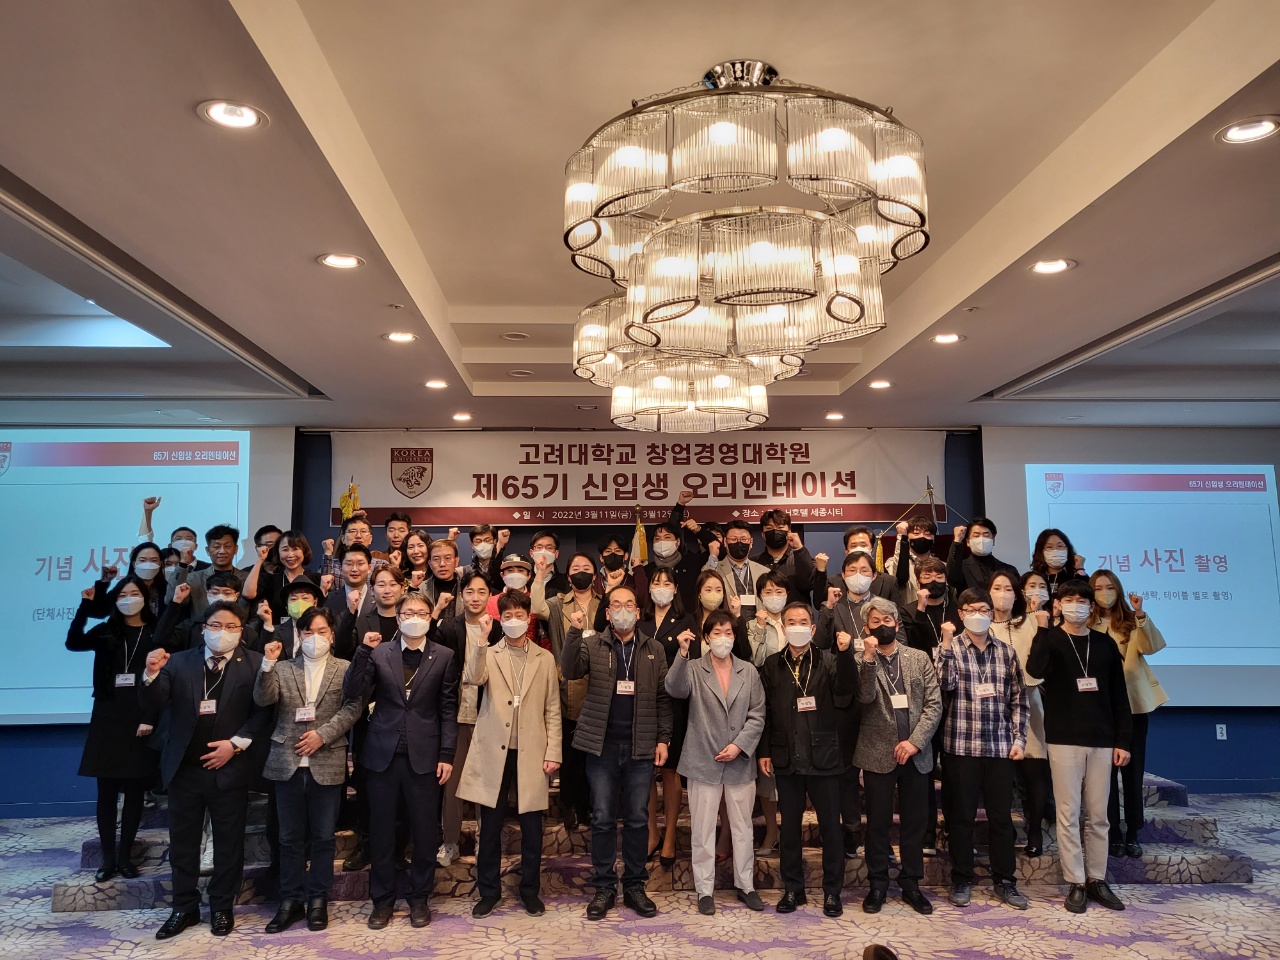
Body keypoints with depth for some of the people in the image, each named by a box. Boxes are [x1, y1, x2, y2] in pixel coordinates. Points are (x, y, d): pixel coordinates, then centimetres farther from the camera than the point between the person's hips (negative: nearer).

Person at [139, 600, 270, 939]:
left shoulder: (254, 664, -6)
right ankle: (184, 907, 28)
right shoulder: (179, 661, 2)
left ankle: (222, 907, 25)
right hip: (184, 768, 3)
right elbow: (152, 705, -5)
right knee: (182, 842, 13)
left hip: (229, 768, -2)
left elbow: (263, 712, -9)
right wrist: (152, 674, -22)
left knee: (228, 843, 10)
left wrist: (236, 743, -17)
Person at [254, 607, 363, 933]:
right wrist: (268, 663, -19)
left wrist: (322, 734, -16)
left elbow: (352, 707, -7)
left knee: (323, 836, 7)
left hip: (327, 764, -2)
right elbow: (263, 699, -6)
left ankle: (318, 900, 19)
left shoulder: (345, 669, 3)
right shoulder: (282, 669, 9)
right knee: (290, 837, 10)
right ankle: (291, 901, 22)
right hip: (288, 764, 2)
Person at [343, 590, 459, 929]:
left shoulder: (444, 657, 2)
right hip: (383, 753, 1)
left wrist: (446, 755, -4)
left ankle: (419, 898, 24)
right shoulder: (379, 652, 3)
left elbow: (448, 709, 0)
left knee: (425, 830, 7)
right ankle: (382, 899, 25)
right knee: (381, 829, 10)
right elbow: (353, 692, -7)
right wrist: (364, 651, -16)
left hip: (424, 755, -1)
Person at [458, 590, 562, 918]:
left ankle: (530, 890, 23)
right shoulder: (487, 654, 5)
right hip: (493, 752, 0)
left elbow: (552, 710, 6)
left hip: (531, 753, 0)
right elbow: (472, 678, -18)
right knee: (490, 825, 8)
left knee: (531, 826, 7)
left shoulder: (545, 659, 7)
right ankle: (489, 891, 23)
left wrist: (553, 752, -1)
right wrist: (483, 640, -24)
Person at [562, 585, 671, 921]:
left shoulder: (654, 649, 6)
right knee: (602, 818, 5)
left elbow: (663, 697, 7)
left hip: (641, 746, 1)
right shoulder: (593, 644, 2)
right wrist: (575, 632, -27)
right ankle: (604, 887, 18)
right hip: (603, 745, -1)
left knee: (637, 819, 8)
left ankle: (634, 886, 21)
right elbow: (570, 671, -16)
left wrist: (663, 738, 0)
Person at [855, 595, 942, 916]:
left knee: (914, 822, 10)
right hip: (878, 754, -2)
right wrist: (869, 656, -23)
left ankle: (911, 884, 24)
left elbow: (934, 704, 0)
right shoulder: (862, 662, 0)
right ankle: (878, 885, 20)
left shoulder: (919, 659, 5)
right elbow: (865, 697, -16)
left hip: (916, 754, 2)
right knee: (878, 823, 6)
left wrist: (915, 741, -10)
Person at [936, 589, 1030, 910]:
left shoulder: (1006, 651, 8)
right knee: (962, 815, 6)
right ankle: (961, 880, 18)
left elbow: (1018, 699, 9)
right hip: (962, 745, -2)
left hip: (1000, 747, 2)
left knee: (1002, 816, 9)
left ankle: (1005, 881, 22)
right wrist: (948, 644, -22)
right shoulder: (951, 647, 0)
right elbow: (946, 683, -17)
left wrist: (1019, 738, 3)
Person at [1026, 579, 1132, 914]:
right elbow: (1035, 670, -22)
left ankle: (1097, 880, 20)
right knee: (1069, 815, 0)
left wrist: (1123, 741, 4)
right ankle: (1076, 883, 9)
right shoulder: (1050, 640, 0)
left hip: (1102, 741, 3)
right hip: (1064, 740, -3)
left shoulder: (1105, 644, 8)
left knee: (1097, 816, 9)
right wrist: (1043, 628, -19)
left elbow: (1119, 695, 9)